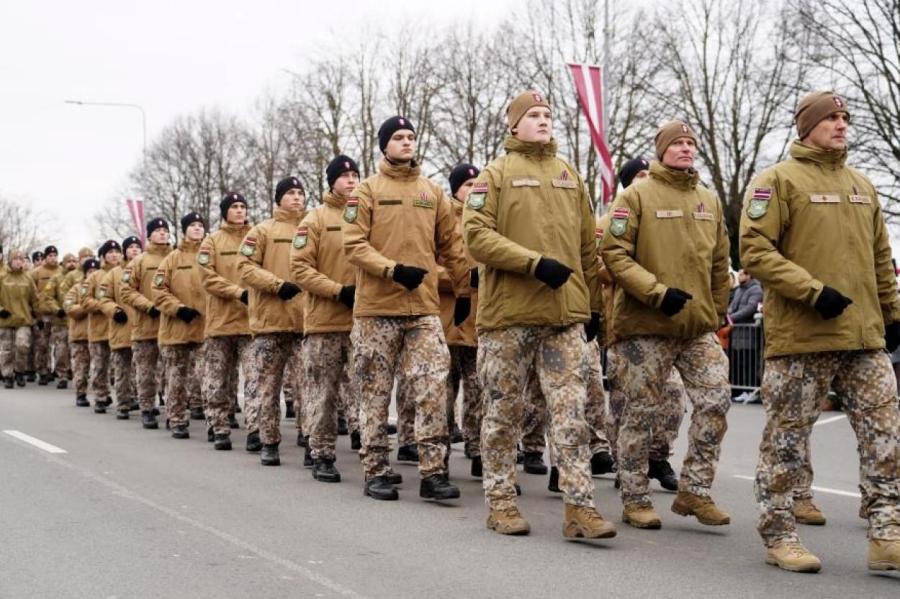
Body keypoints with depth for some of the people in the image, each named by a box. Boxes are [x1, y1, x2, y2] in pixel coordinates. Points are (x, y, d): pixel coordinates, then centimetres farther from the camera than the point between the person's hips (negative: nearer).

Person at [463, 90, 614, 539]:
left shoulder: (570, 176, 16)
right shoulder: (496, 174, 3)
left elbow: (587, 247, 20)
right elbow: (477, 236, -9)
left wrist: (593, 304, 17)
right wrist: (535, 263, -17)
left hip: (565, 315, 3)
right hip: (508, 312, -3)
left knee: (571, 411, -4)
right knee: (503, 413, 5)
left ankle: (579, 506, -3)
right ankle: (501, 502, 15)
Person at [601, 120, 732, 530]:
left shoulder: (710, 201, 14)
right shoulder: (636, 197, -3)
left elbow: (719, 264, 21)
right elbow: (614, 254, -11)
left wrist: (718, 311, 17)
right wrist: (657, 292, -18)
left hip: (699, 327, 5)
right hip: (645, 326, -5)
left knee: (716, 401, -4)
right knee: (641, 413, 2)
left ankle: (694, 491, 9)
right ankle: (635, 500, 14)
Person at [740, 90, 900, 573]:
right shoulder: (778, 180, -2)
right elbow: (755, 249, -12)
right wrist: (812, 291, -19)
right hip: (801, 336, -6)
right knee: (787, 439, 2)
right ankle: (779, 536, 12)